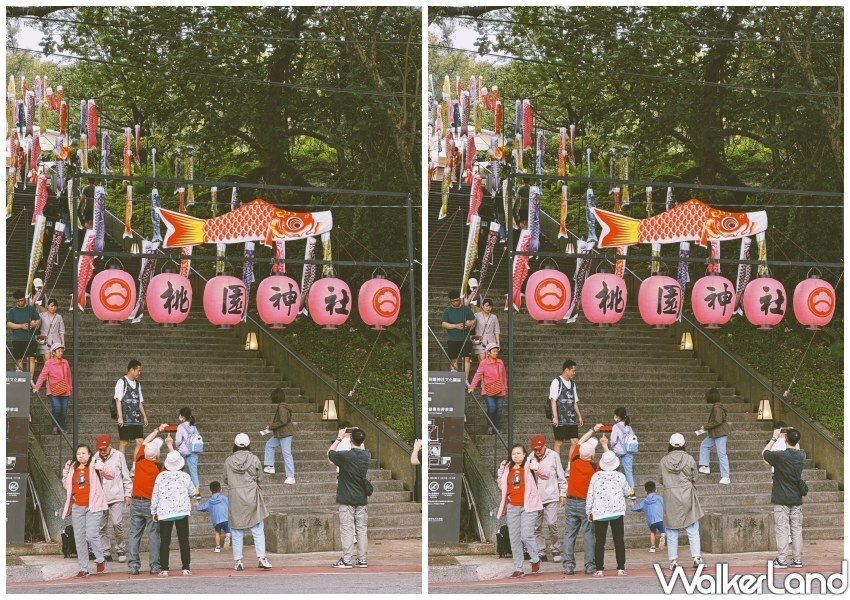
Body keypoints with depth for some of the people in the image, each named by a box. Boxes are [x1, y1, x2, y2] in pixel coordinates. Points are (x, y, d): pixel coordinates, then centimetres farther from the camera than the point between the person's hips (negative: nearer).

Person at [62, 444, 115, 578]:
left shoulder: (94, 465, 1)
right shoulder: (72, 468, 14)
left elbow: (111, 475, -4)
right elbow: (67, 485, 23)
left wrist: (102, 468, -24)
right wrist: (66, 472, 8)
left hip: (93, 506, -5)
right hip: (77, 507, 5)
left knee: (91, 535, -16)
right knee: (79, 539, 5)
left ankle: (100, 560, 7)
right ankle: (83, 569, 12)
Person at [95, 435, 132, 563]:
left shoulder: (118, 456, 2)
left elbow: (126, 476, 7)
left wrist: (128, 494, 4)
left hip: (116, 496, -2)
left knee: (117, 524, -10)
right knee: (101, 526, 3)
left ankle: (121, 550, 5)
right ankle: (106, 552, 11)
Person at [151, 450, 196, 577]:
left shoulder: (161, 476, -1)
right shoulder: (185, 477, 0)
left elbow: (155, 495, 0)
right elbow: (192, 493, 13)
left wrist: (154, 512, 10)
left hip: (164, 513, 0)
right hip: (182, 511, 0)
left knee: (164, 541, 3)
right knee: (184, 540, 6)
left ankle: (164, 569, -1)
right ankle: (186, 568, 3)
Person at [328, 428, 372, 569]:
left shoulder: (345, 456, -15)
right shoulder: (366, 456, -1)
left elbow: (330, 453, 3)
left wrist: (339, 438, 10)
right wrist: (359, 437, 28)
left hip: (347, 499, -5)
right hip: (362, 499, 5)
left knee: (347, 530, -2)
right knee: (362, 529, 8)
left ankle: (346, 560, -3)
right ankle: (362, 560, 9)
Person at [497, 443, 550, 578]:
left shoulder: (529, 465, 1)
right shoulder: (507, 468, 14)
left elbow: (546, 476, -3)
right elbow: (502, 486, 21)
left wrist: (537, 469, -23)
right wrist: (500, 474, 4)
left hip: (528, 506, -5)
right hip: (512, 507, 5)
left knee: (526, 535, -16)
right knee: (514, 539, 5)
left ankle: (535, 560, 8)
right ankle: (518, 569, 11)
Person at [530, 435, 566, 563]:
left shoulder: (553, 456, 0)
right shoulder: (530, 458, 4)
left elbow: (561, 476, 5)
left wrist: (563, 494, 3)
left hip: (551, 496, -3)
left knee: (552, 524, -10)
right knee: (537, 526, 4)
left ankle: (556, 550, 4)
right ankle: (540, 552, 12)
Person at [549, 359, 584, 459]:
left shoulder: (572, 384, 16)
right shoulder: (557, 382, -5)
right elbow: (553, 400, -11)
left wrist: (579, 416, 17)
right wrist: (555, 416, -18)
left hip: (571, 419, 7)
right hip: (560, 420, -7)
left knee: (575, 442, 1)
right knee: (559, 442, -2)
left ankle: (570, 465, 6)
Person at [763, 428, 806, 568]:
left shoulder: (780, 456, -15)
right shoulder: (801, 456, -2)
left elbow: (764, 453, 5)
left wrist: (774, 438, 11)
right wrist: (793, 437, 28)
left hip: (781, 500, -4)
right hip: (797, 499, 4)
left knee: (782, 530, -2)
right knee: (797, 529, 8)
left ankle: (782, 560, -3)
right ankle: (797, 560, 9)